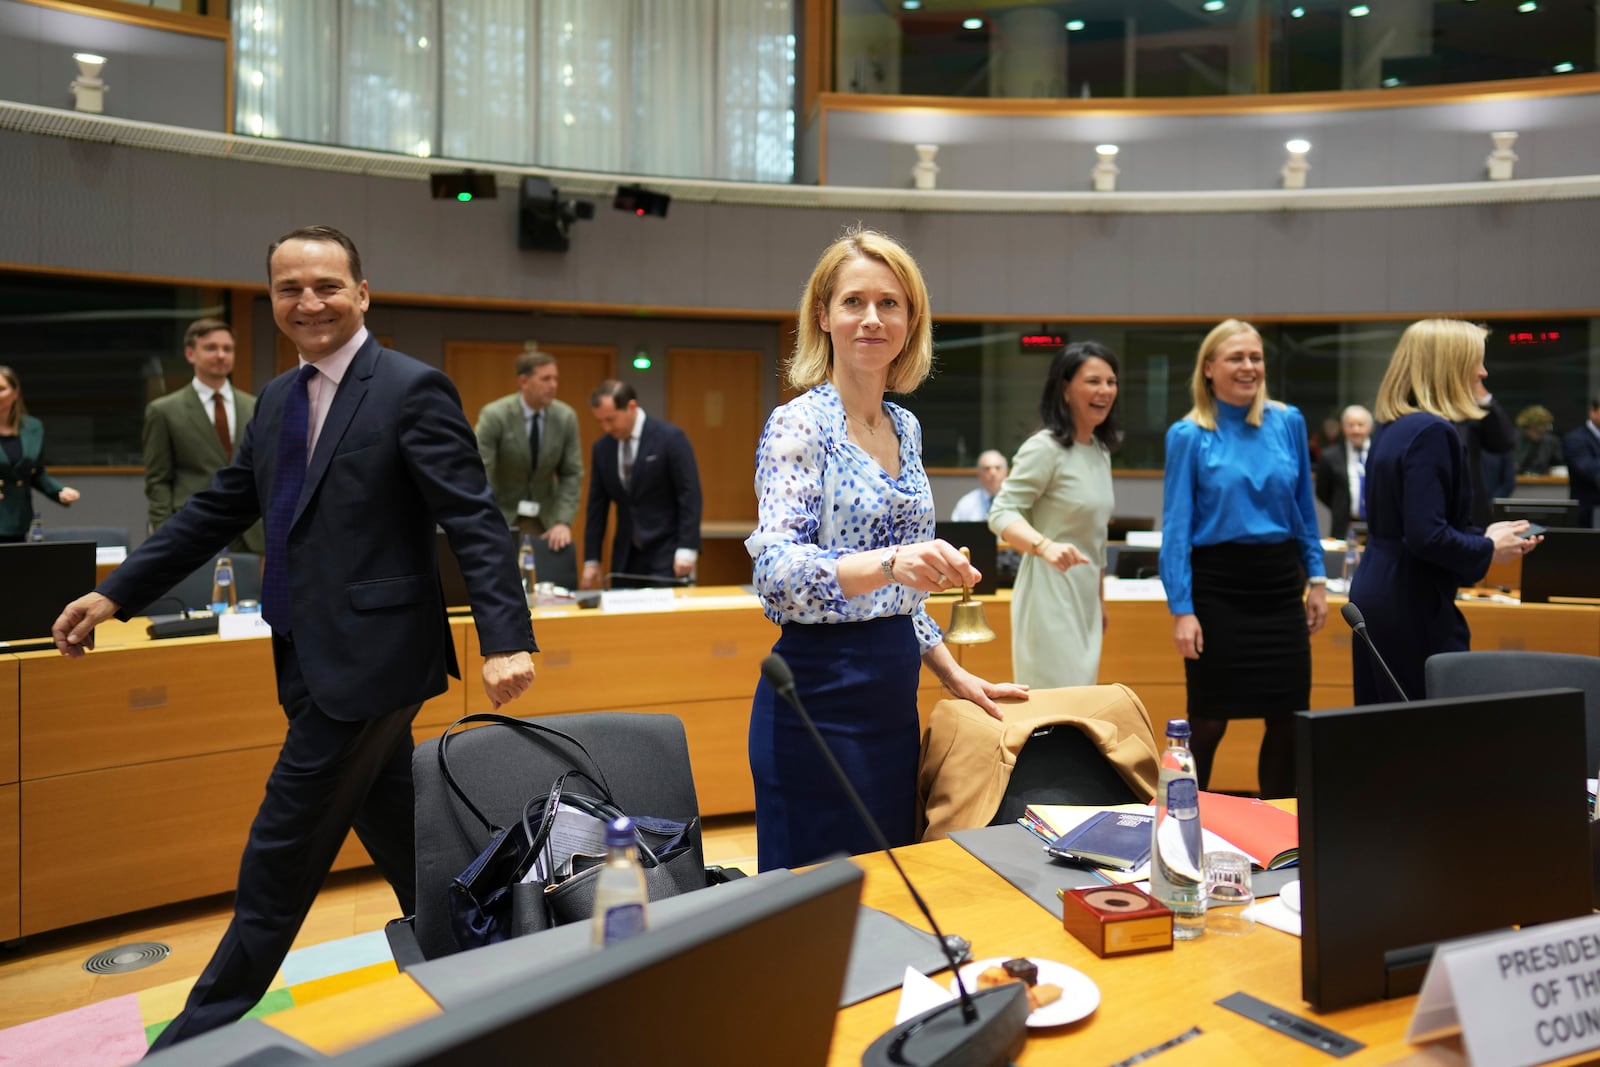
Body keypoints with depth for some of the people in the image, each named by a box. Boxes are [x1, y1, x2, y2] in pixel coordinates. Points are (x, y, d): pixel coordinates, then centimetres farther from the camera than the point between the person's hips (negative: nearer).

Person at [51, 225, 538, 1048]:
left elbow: (474, 521, -18)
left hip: (368, 658, -8)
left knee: (281, 852, 3)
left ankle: (208, 1027, 21)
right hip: (312, 658, 8)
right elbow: (219, 509, 17)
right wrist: (115, 593, 15)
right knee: (395, 838, 17)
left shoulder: (413, 390, -12)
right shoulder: (279, 398, 12)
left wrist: (505, 639, -28)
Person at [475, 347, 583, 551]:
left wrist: (563, 522, -17)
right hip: (500, 515, -3)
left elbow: (572, 474, -4)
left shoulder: (566, 417, -7)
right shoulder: (494, 415, -18)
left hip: (544, 518, 3)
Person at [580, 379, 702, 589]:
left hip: (666, 554, -5)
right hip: (625, 557, 5)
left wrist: (686, 550, -18)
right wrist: (591, 560, 7)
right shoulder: (601, 449, 6)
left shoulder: (670, 437, -9)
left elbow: (689, 494, -12)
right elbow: (597, 506, 10)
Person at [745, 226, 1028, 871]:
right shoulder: (799, 425, -11)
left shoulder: (907, 429, 11)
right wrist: (890, 563, -40)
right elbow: (776, 573, -25)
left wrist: (953, 674, 14)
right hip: (821, 697, -7)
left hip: (894, 695, 7)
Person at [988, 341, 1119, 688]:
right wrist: (1045, 546, -37)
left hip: (1084, 597, 9)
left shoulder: (1101, 450, 13)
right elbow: (1001, 513, -20)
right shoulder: (1045, 448, -13)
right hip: (1050, 593, -9)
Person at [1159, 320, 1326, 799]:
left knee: (1290, 716, 8)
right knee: (1208, 721, 3)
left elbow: (1304, 508, 13)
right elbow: (1176, 526, -8)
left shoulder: (1289, 422, 5)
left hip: (1280, 583, 4)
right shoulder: (1188, 435, -5)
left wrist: (1317, 579, 8)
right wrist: (1181, 610, -13)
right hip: (1218, 587, -4)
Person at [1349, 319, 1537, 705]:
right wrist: (1488, 549, -8)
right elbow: (1427, 536, -24)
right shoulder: (1432, 431, -17)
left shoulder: (1394, 428, 11)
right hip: (1411, 606, -9)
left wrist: (1484, 534, 15)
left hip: (1376, 597, 9)